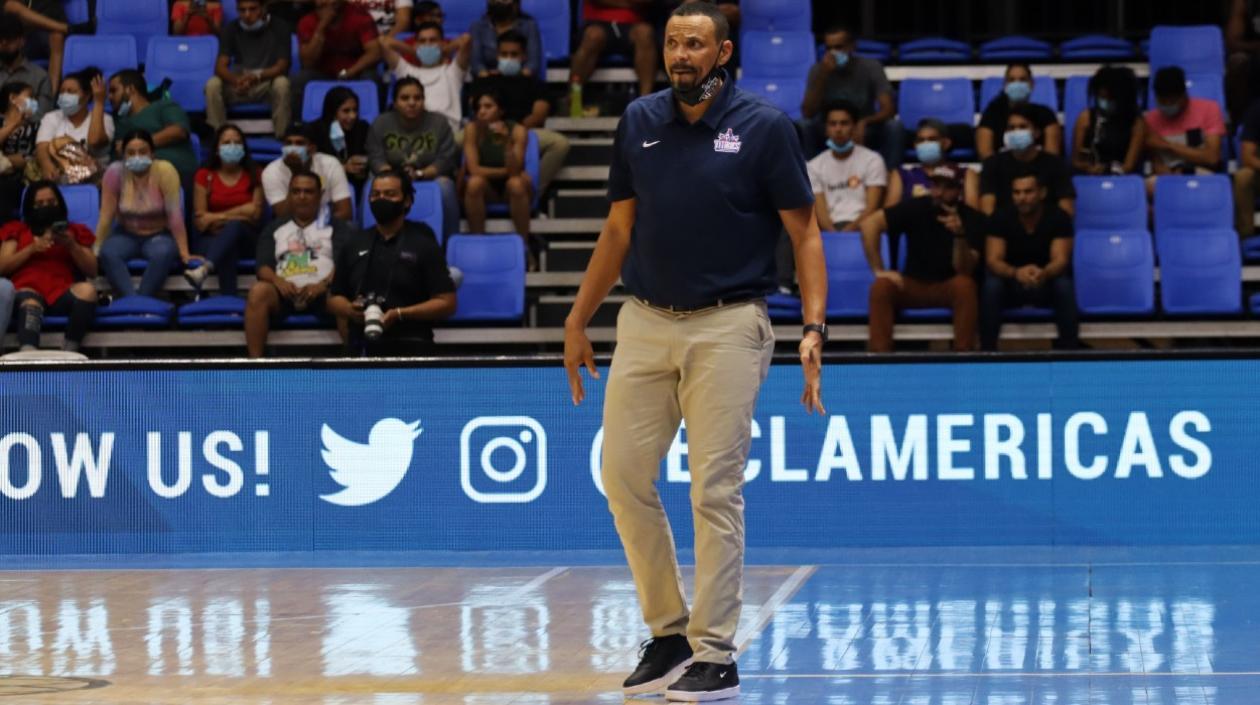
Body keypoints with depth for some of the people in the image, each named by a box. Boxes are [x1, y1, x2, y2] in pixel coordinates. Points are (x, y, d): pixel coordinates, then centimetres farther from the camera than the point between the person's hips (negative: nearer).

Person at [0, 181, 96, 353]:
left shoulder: (75, 231, 27)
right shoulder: (17, 230, 27)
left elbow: (92, 271, 17)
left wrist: (72, 246, 0)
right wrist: (32, 249, -2)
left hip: (61, 292, 2)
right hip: (27, 288, -2)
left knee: (87, 290, -35)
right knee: (30, 303, -41)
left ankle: (69, 350, -41)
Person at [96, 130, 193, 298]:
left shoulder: (165, 171, -17)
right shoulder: (115, 172, -12)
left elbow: (175, 214, -19)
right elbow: (106, 215, -9)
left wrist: (184, 253, -21)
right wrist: (96, 251, -12)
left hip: (159, 235, -2)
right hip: (126, 235, 2)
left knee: (163, 253, -36)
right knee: (108, 253, -31)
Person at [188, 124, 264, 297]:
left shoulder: (253, 175, 9)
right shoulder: (205, 176, 7)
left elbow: (255, 212, -3)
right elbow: (200, 220, -1)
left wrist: (216, 217, -7)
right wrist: (238, 214, -9)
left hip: (244, 237, 0)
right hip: (211, 237, 0)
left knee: (234, 227, -38)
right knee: (228, 252, -37)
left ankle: (204, 269, -64)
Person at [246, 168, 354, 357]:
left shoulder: (335, 227, 19)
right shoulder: (274, 229, 25)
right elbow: (263, 267, 12)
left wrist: (323, 285, -17)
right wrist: (278, 281, -12)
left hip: (322, 292, -2)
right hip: (285, 292, 2)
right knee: (259, 291, -32)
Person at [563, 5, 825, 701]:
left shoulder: (764, 126, -4)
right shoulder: (639, 122, 7)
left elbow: (804, 232, -2)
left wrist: (814, 327, -13)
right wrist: (578, 320, 15)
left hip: (727, 327, -4)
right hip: (644, 323, 5)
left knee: (715, 491, -5)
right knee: (624, 478, 2)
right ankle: (667, 631, 18)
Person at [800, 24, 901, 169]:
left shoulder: (871, 67, -14)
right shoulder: (818, 70, -12)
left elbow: (888, 109, -23)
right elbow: (808, 113, -22)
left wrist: (864, 123, -43)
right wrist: (823, 75, -32)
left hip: (864, 131, 0)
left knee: (893, 125, -28)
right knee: (805, 125, -29)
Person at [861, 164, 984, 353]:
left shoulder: (972, 219, -11)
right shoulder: (917, 208, -7)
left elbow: (963, 271, -19)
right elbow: (870, 224, -12)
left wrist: (960, 236, -37)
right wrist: (879, 271, -16)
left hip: (948, 287, -1)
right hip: (913, 284, 2)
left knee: (964, 285, -36)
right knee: (881, 287, -28)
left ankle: (964, 353, -32)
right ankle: (880, 353, -28)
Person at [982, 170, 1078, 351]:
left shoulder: (1059, 218, -12)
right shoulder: (1000, 219, -10)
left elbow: (1060, 260, -23)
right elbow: (993, 260, -19)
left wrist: (1043, 274, -48)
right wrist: (1016, 273, -42)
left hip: (1046, 284, 0)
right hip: (1011, 284, 0)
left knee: (1064, 286, -33)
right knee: (991, 286, -32)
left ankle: (1069, 350, -28)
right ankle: (987, 350, -28)